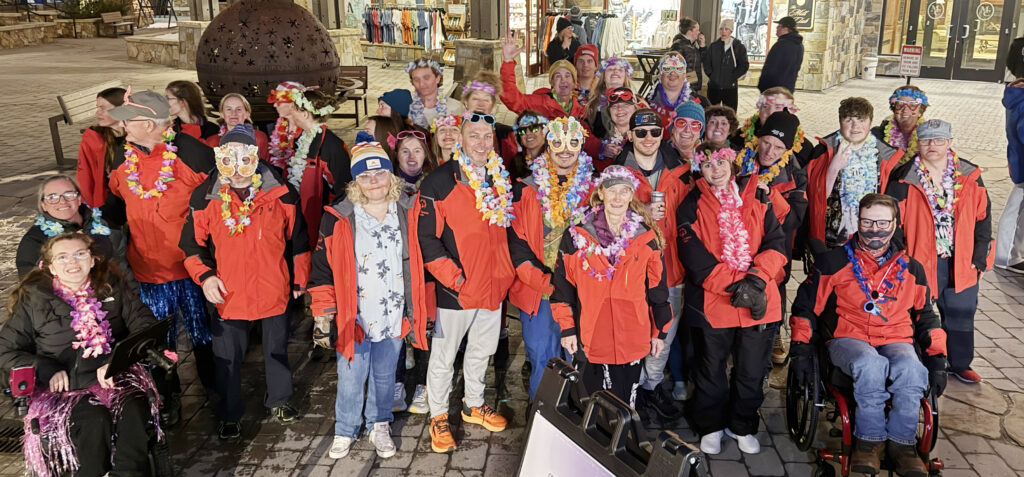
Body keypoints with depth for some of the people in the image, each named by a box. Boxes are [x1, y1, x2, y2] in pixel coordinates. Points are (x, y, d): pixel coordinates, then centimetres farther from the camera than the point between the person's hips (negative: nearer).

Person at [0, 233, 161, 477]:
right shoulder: (34, 299, 9)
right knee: (95, 420, -32)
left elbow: (146, 324, 2)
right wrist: (47, 370, -9)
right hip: (66, 385, -1)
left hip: (117, 377, 1)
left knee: (134, 411, -32)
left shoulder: (112, 285, 10)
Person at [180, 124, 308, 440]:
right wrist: (204, 276, -12)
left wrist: (299, 280, 6)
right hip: (227, 294, 0)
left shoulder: (281, 193, -9)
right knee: (228, 357, 11)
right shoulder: (206, 197, -8)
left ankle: (278, 400, 42)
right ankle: (230, 414, 32)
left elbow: (297, 239, 2)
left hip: (273, 291, 0)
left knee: (276, 349, 19)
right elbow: (192, 243, 2)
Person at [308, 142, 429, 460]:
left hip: (394, 317, 2)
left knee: (384, 376, 18)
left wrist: (422, 311, 8)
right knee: (350, 379, 9)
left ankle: (379, 425, 37)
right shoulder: (338, 219, -8)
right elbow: (323, 270, -5)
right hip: (352, 318, -2)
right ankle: (345, 431, 31)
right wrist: (323, 317, -7)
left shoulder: (410, 214, -1)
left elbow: (421, 263, 8)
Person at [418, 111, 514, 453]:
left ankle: (474, 405, 42)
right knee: (443, 356, 8)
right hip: (455, 291, -6)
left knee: (482, 350, 21)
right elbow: (426, 238, -15)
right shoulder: (439, 182, -14)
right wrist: (452, 277, -19)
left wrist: (506, 271, 9)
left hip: (493, 286, 6)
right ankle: (438, 417, 26)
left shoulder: (501, 180, 6)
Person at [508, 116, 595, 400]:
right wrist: (544, 279, -12)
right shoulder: (525, 188, 1)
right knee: (541, 357, 4)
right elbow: (515, 238, -3)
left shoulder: (592, 186, 5)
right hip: (537, 288, -1)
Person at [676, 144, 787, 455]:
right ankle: (711, 426, 31)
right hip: (711, 302, -2)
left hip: (758, 302, 2)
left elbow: (776, 243, 0)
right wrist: (735, 285, -18)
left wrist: (756, 278, -16)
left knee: (752, 370, 11)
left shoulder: (758, 199, 8)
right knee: (711, 369, 11)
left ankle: (742, 426, 32)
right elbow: (695, 257, -10)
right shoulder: (691, 207, 0)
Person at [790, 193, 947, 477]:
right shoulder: (833, 262, 5)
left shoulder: (911, 269, 14)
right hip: (847, 339, -2)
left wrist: (937, 362, 10)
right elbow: (806, 307, 6)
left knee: (911, 370, -34)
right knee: (871, 364, -37)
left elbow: (926, 317, 21)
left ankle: (902, 442, -15)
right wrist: (801, 350, -4)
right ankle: (870, 439, -19)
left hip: (897, 340, 3)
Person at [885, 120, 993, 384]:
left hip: (962, 262, 3)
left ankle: (960, 364, 33)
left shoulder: (969, 176, 2)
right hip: (920, 260, -3)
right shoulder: (905, 179, -7)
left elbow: (983, 216, 7)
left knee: (961, 313, 15)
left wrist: (981, 254, 2)